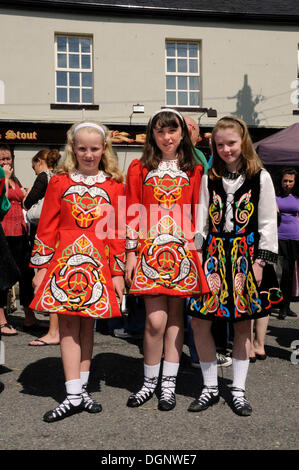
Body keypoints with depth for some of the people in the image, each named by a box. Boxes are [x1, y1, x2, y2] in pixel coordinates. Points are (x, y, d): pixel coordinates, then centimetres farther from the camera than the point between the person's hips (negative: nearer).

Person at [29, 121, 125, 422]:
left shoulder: (113, 185, 6)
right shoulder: (59, 182, 5)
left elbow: (117, 232, 6)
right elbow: (46, 228, 5)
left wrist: (117, 272, 4)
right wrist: (41, 268, 1)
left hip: (98, 263, 1)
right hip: (64, 261, -1)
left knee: (87, 325, 8)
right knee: (68, 325, -2)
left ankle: (81, 388, 20)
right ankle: (73, 396, 3)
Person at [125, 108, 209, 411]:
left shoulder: (193, 170, 11)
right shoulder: (140, 168, 8)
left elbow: (197, 214, 9)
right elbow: (132, 214, 5)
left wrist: (199, 250, 3)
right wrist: (131, 254, 0)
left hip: (183, 251, 1)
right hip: (150, 250, -1)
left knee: (176, 316, 5)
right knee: (155, 320, -7)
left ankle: (169, 384, 17)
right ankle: (150, 382, 13)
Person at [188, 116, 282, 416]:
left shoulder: (261, 178, 2)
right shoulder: (209, 179, 8)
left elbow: (268, 223, 0)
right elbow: (200, 222, 8)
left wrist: (261, 261, -7)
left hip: (245, 254, -2)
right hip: (214, 254, 2)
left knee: (243, 323, 6)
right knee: (199, 321, -3)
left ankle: (238, 390, 20)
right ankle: (210, 388, 15)